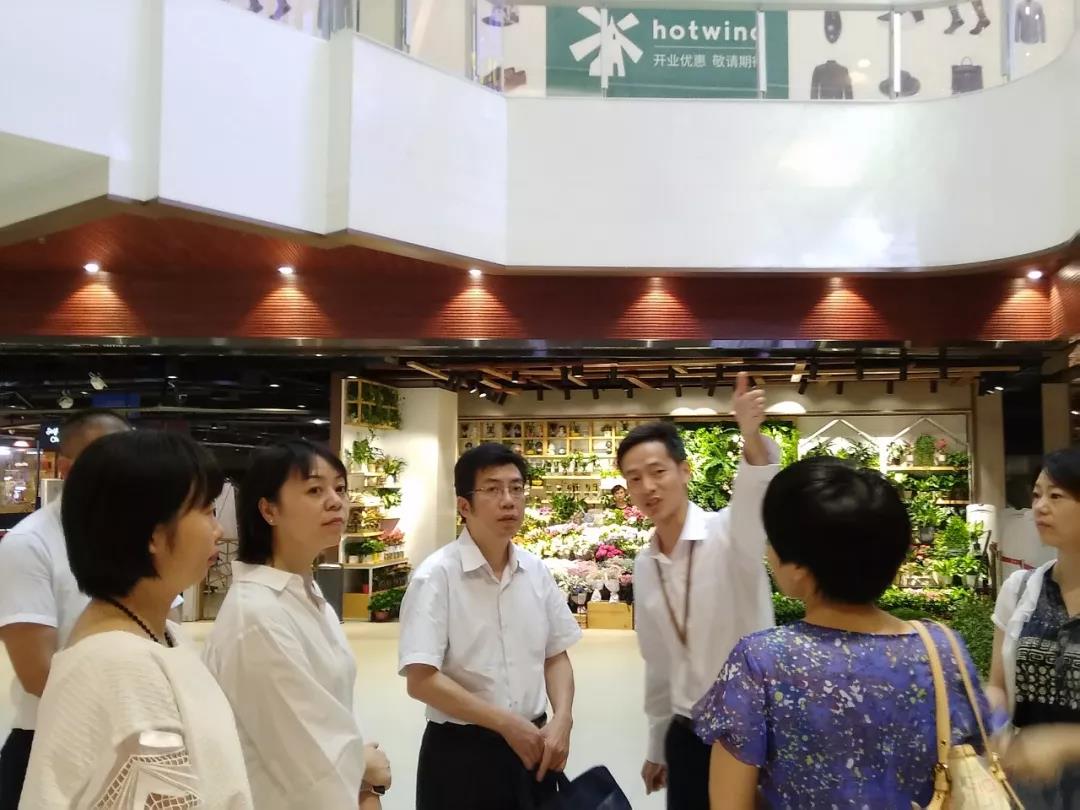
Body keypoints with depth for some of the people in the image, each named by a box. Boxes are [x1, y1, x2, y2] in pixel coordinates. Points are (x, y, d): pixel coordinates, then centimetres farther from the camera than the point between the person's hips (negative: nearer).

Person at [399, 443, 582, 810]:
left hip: (531, 747, 5)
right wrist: (507, 724, -16)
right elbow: (421, 680, -18)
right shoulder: (437, 575, -14)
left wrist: (562, 719, -8)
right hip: (461, 752, -4)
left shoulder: (537, 571, 1)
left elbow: (556, 656, 9)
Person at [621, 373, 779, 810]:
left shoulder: (729, 534, -14)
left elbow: (756, 494, -38)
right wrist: (657, 746, 18)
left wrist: (752, 436, -57)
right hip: (687, 735, 5)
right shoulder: (644, 566, 4)